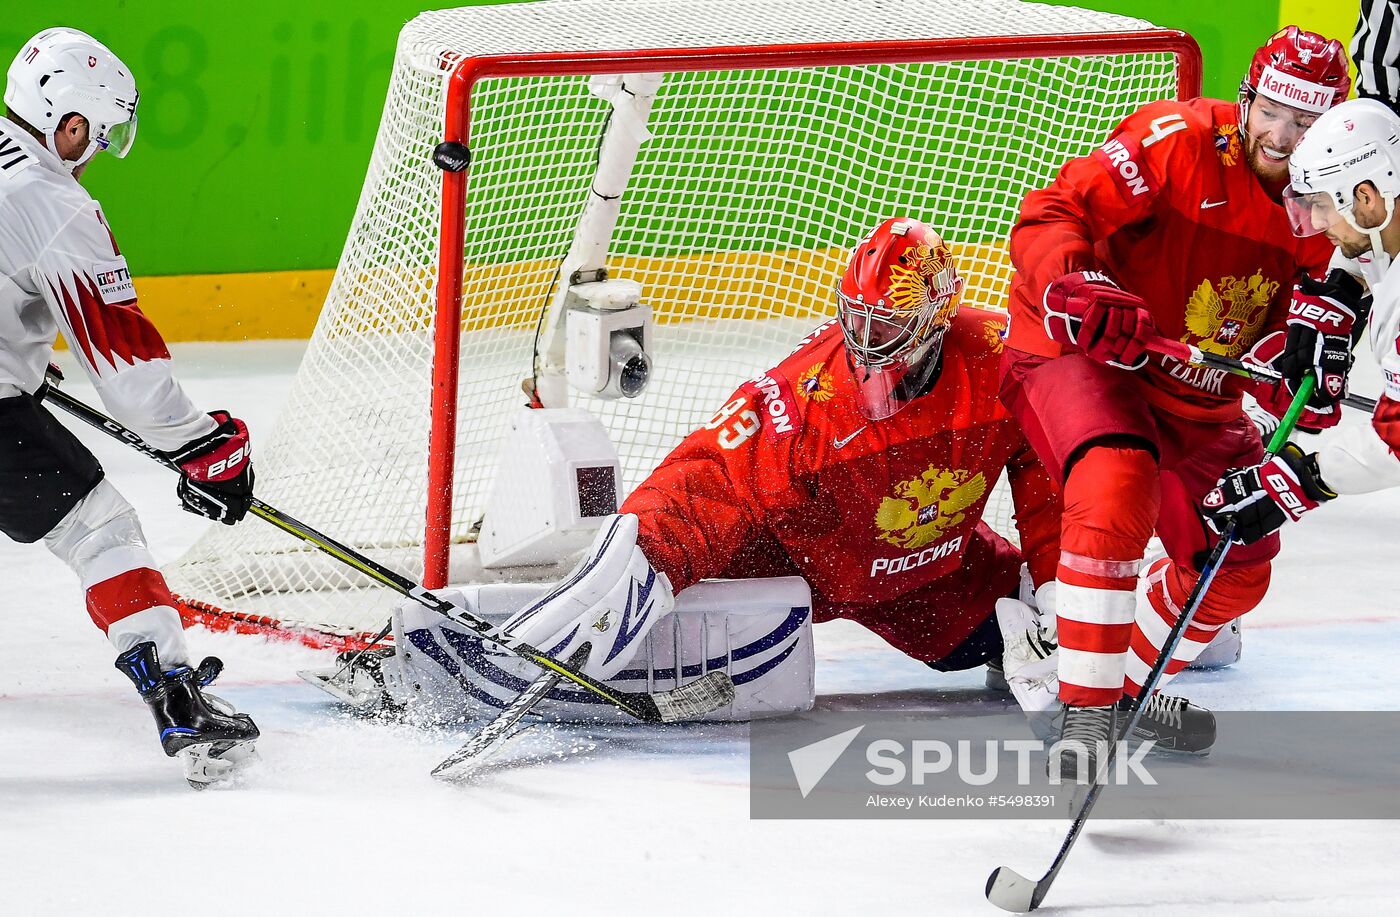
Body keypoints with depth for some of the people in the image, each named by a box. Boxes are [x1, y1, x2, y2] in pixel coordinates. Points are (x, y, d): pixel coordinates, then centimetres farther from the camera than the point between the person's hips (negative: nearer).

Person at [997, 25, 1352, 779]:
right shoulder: (1176, 142, -20)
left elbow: (1272, 354, 1)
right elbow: (1050, 216, -24)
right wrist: (1074, 287, -44)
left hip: (1196, 398, 8)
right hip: (1075, 354, -7)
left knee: (1237, 570, 12)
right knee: (1118, 484, -35)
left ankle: (1129, 688, 39)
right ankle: (1085, 713, -32)